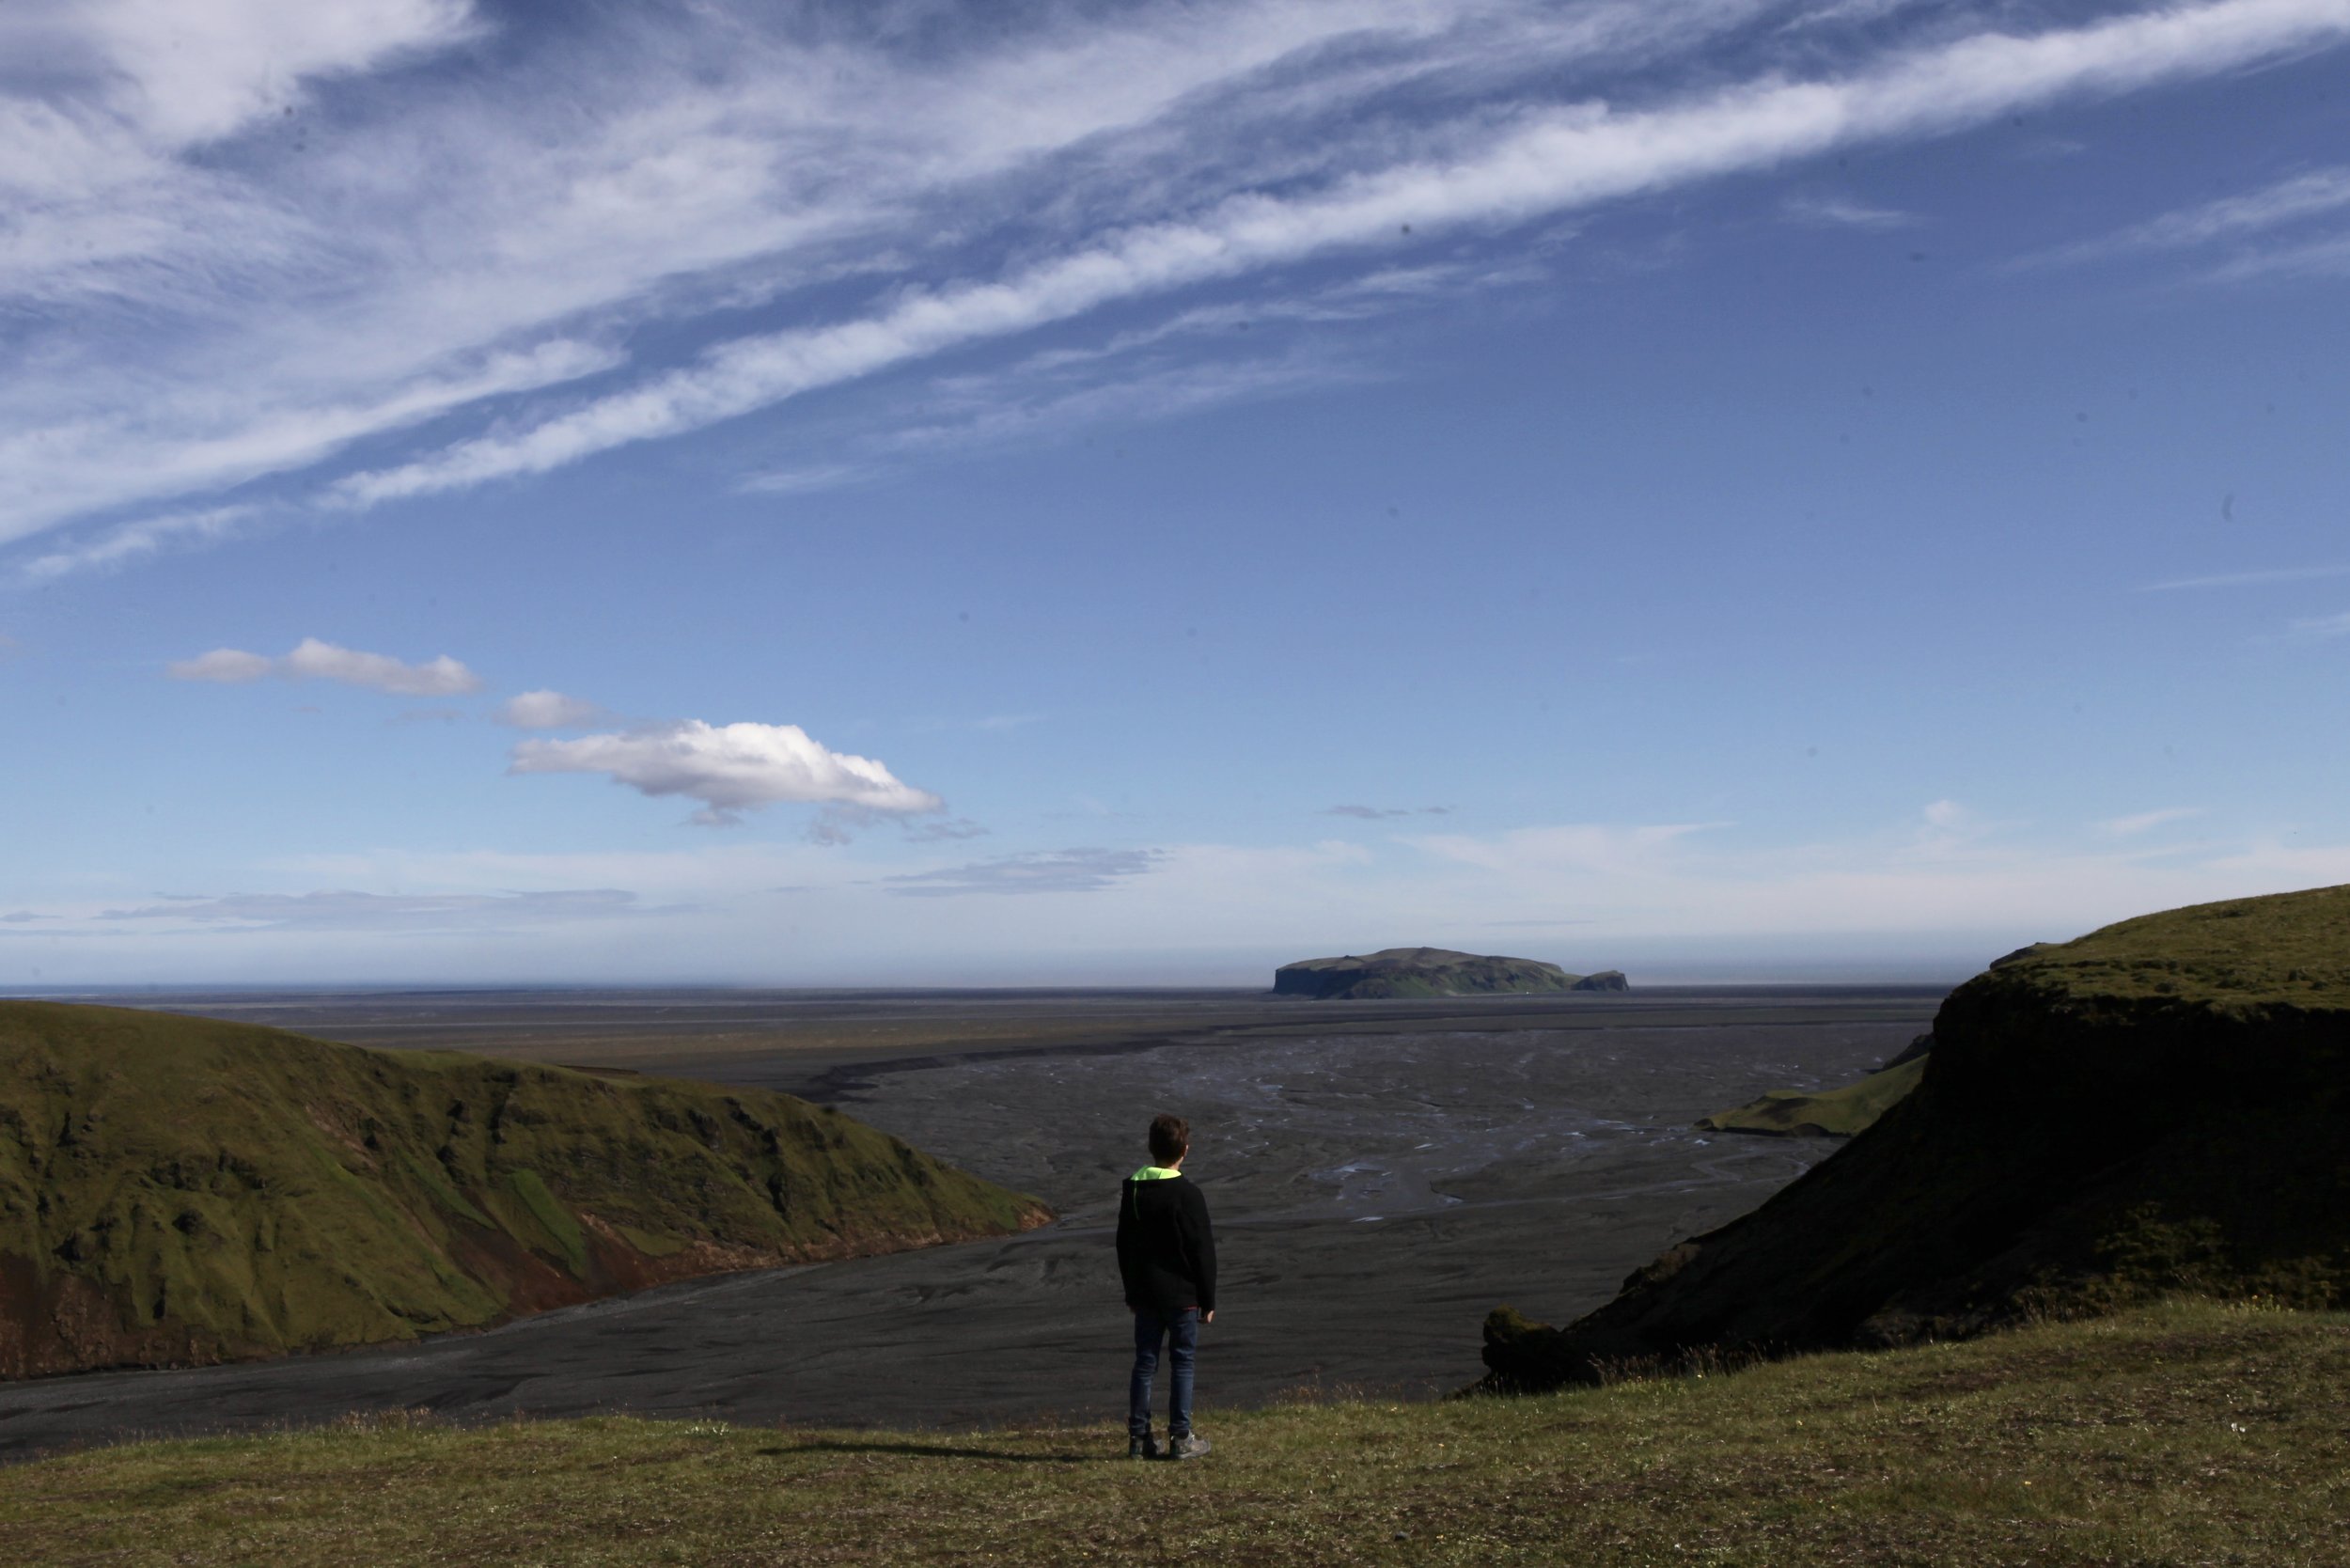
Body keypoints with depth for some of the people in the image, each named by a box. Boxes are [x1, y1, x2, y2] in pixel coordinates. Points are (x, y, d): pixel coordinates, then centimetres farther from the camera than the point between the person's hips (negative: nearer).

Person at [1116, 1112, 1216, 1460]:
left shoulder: (1131, 1189, 5)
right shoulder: (1186, 1193, -14)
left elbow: (1123, 1245, 12)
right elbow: (1202, 1249, -11)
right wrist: (1208, 1300, -3)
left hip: (1144, 1294, 5)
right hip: (1181, 1295, -5)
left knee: (1144, 1363, 10)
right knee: (1182, 1364, 3)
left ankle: (1138, 1437, 11)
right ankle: (1181, 1438, 6)